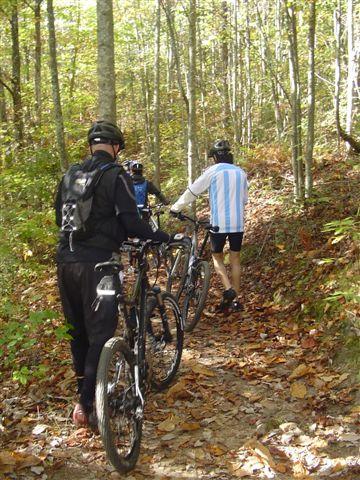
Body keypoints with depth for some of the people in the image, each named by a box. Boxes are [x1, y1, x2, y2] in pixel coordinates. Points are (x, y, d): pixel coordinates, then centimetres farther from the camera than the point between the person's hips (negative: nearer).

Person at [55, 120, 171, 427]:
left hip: (66, 260, 7)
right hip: (96, 261, -6)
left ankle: (84, 388, 32)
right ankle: (87, 403, -4)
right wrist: (161, 237, 1)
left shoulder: (70, 175, 12)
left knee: (78, 330, 18)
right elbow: (131, 223, -14)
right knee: (100, 333, 0)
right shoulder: (116, 175, -7)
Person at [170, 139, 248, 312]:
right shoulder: (241, 172, 10)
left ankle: (228, 289, -9)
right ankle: (236, 300, 11)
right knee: (235, 259, 11)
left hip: (219, 222, -4)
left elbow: (192, 191, -1)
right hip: (238, 223, 4)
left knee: (217, 257, 12)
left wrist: (175, 208, 9)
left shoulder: (213, 171, -4)